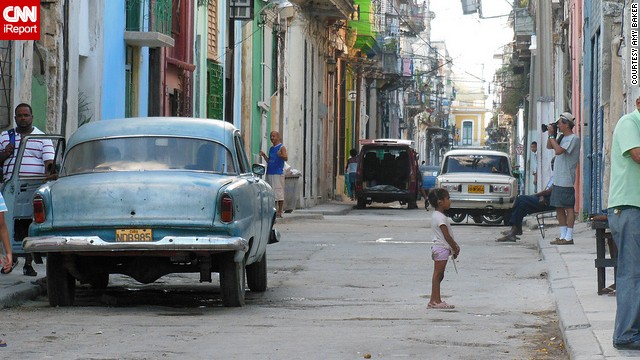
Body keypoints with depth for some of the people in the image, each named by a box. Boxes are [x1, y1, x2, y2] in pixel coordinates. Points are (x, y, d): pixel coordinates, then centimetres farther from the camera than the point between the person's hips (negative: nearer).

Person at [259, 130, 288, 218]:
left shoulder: (281, 147, -2)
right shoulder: (271, 148, 19)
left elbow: (286, 158, -16)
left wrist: (281, 155, -36)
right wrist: (264, 155, 8)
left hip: (278, 173, -7)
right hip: (269, 173, 7)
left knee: (278, 192, -7)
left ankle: (279, 212, -5)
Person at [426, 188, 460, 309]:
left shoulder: (436, 216, 15)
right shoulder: (440, 217, -17)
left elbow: (448, 235, 20)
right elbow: (446, 235, -18)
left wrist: (455, 245, 15)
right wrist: (455, 248, -11)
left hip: (439, 248, 10)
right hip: (441, 248, -10)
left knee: (439, 275, 11)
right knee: (437, 275, -8)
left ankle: (435, 300, 13)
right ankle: (435, 301, -8)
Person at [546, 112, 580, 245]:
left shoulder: (573, 139, -12)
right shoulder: (562, 137, 15)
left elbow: (559, 150, -22)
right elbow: (549, 146, 25)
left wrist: (552, 135, -12)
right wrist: (550, 135, 10)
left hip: (566, 180, -9)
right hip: (558, 179, 9)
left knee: (568, 207, -7)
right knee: (559, 207, 10)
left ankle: (569, 237, -6)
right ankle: (563, 235, 14)